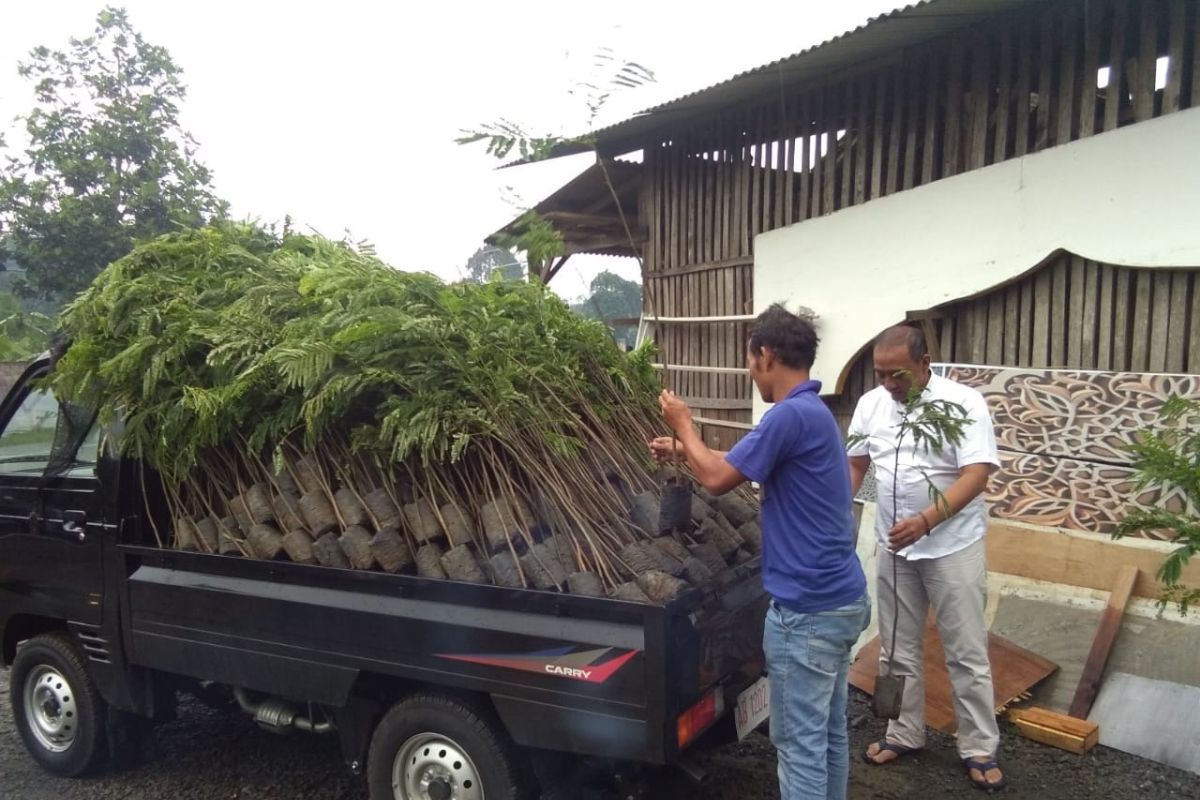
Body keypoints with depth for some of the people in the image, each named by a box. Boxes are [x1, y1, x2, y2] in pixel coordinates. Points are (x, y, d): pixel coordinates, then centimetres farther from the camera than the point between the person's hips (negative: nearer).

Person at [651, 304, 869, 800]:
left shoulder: (791, 415, -21)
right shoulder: (813, 411, 12)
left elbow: (717, 479, -14)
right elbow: (739, 463, 24)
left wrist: (684, 425, 1)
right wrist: (682, 451, 27)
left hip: (806, 610, -10)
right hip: (841, 599, 10)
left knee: (800, 741, 2)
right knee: (829, 732, 19)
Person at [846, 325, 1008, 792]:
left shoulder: (963, 402, -14)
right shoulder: (870, 404, 1)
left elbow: (976, 474, -20)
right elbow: (855, 464, 11)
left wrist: (925, 521, -32)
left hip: (954, 547, -4)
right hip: (893, 546, 5)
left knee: (967, 653, 6)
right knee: (898, 649, 14)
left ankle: (979, 749, 20)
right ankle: (904, 733, 30)